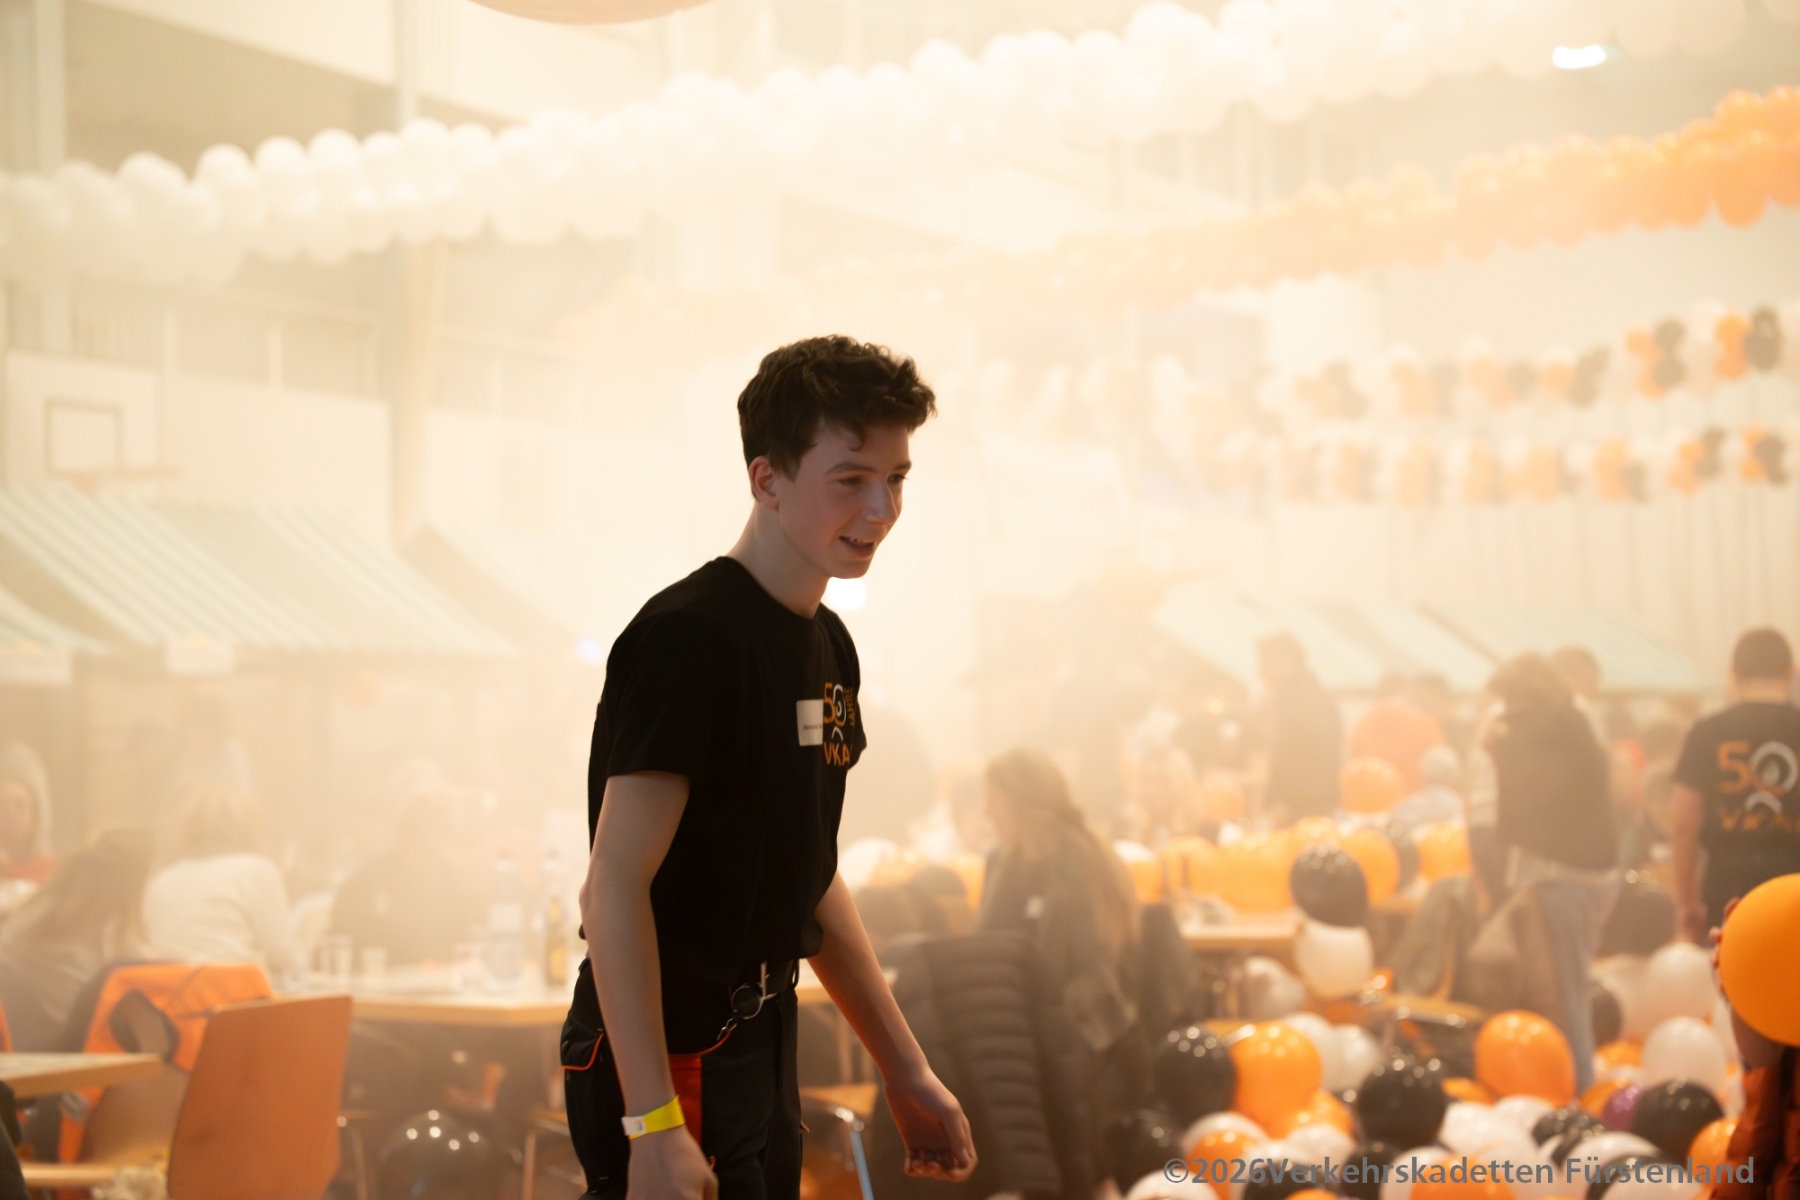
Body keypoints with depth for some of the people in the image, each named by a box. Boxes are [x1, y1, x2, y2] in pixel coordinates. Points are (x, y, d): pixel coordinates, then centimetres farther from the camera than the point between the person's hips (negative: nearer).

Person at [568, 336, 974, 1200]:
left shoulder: (829, 645, 10)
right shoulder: (687, 637, -17)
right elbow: (615, 887, -21)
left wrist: (905, 1072, 17)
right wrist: (652, 1126, -25)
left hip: (763, 1047, 9)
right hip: (667, 1057, -9)